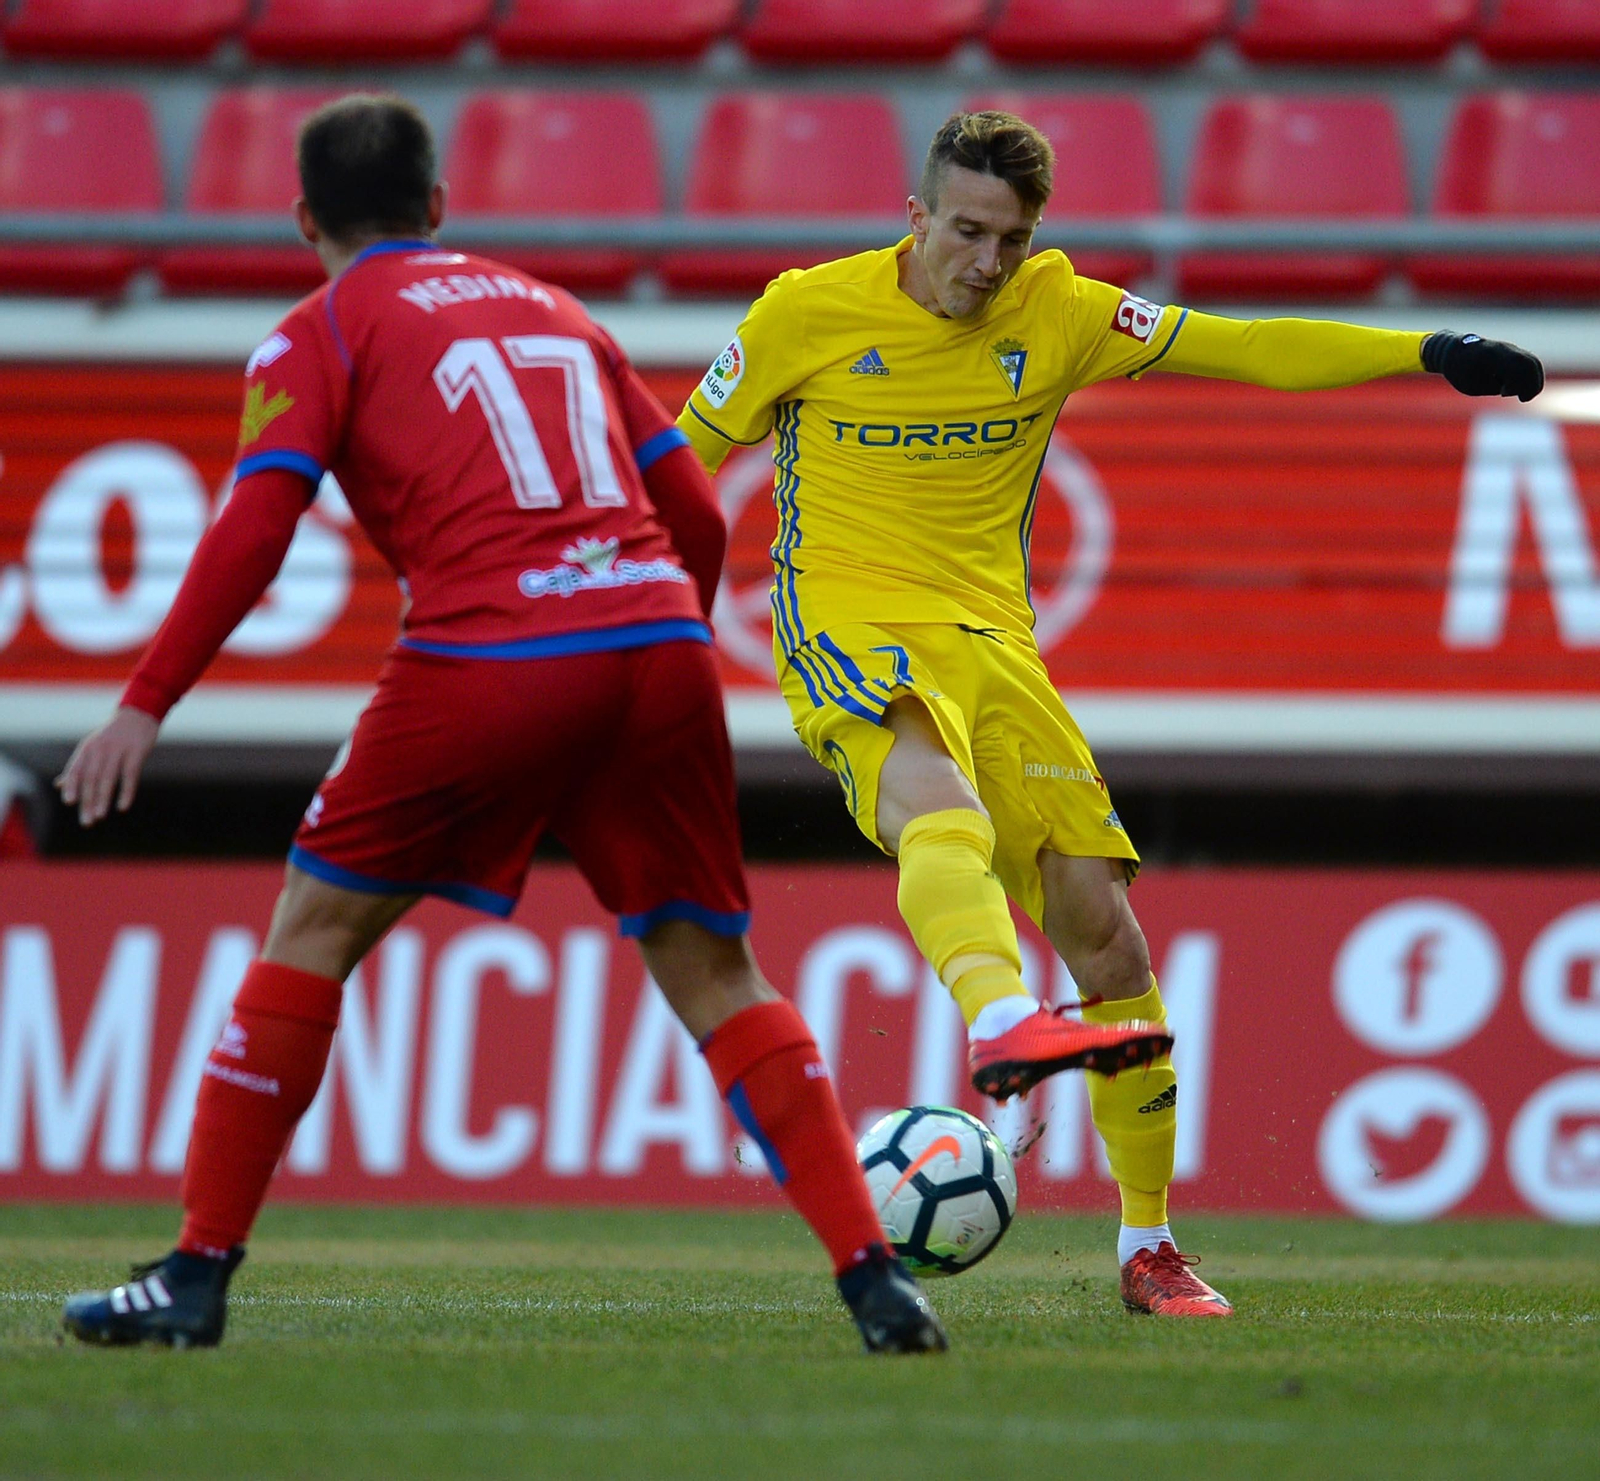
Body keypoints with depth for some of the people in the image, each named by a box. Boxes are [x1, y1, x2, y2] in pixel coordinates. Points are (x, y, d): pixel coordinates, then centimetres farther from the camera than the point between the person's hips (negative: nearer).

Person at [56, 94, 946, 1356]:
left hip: (485, 658, -4)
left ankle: (199, 1274, 7)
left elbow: (254, 532, -3)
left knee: (313, 932, 10)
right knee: (713, 972, 11)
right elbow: (698, 517, 23)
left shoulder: (320, 333, 12)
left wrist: (147, 705, -1)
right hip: (658, 644, 4)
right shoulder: (554, 309, 27)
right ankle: (873, 1276, -1)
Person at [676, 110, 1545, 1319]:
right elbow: (685, 457, 8)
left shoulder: (1058, 314, 5)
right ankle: (1000, 1026, -66)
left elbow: (1245, 349, 3)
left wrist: (1426, 355, -5)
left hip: (990, 640, 4)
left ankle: (1149, 1248, 9)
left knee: (1102, 921, -3)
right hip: (846, 631, -4)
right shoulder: (811, 312, -3)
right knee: (939, 799, -38)